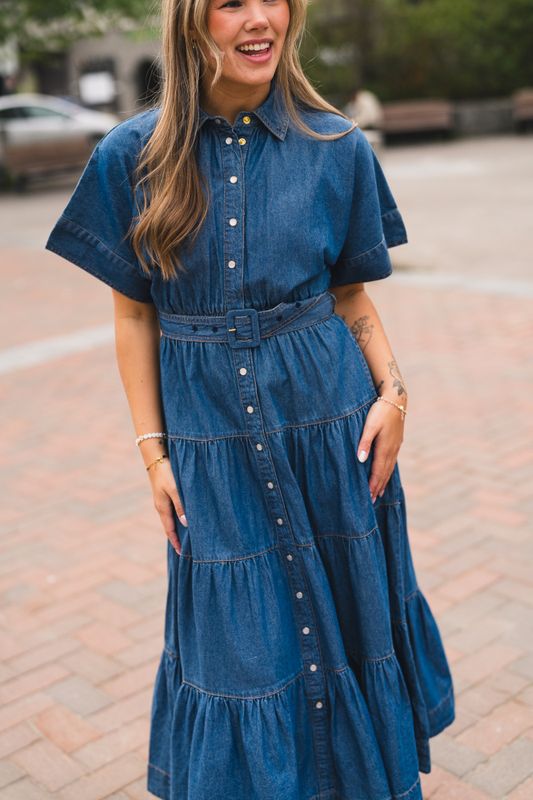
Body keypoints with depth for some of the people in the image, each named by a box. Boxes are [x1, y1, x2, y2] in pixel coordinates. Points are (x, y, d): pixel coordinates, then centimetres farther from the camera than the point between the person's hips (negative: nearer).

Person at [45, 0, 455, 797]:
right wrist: (153, 450, -2)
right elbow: (134, 314, 0)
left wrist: (393, 391, -8)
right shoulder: (133, 157, -4)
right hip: (210, 440, 0)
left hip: (329, 428, 1)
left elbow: (352, 295, 5)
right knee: (238, 644, 11)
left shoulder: (336, 147, -2)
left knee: (343, 617, 15)